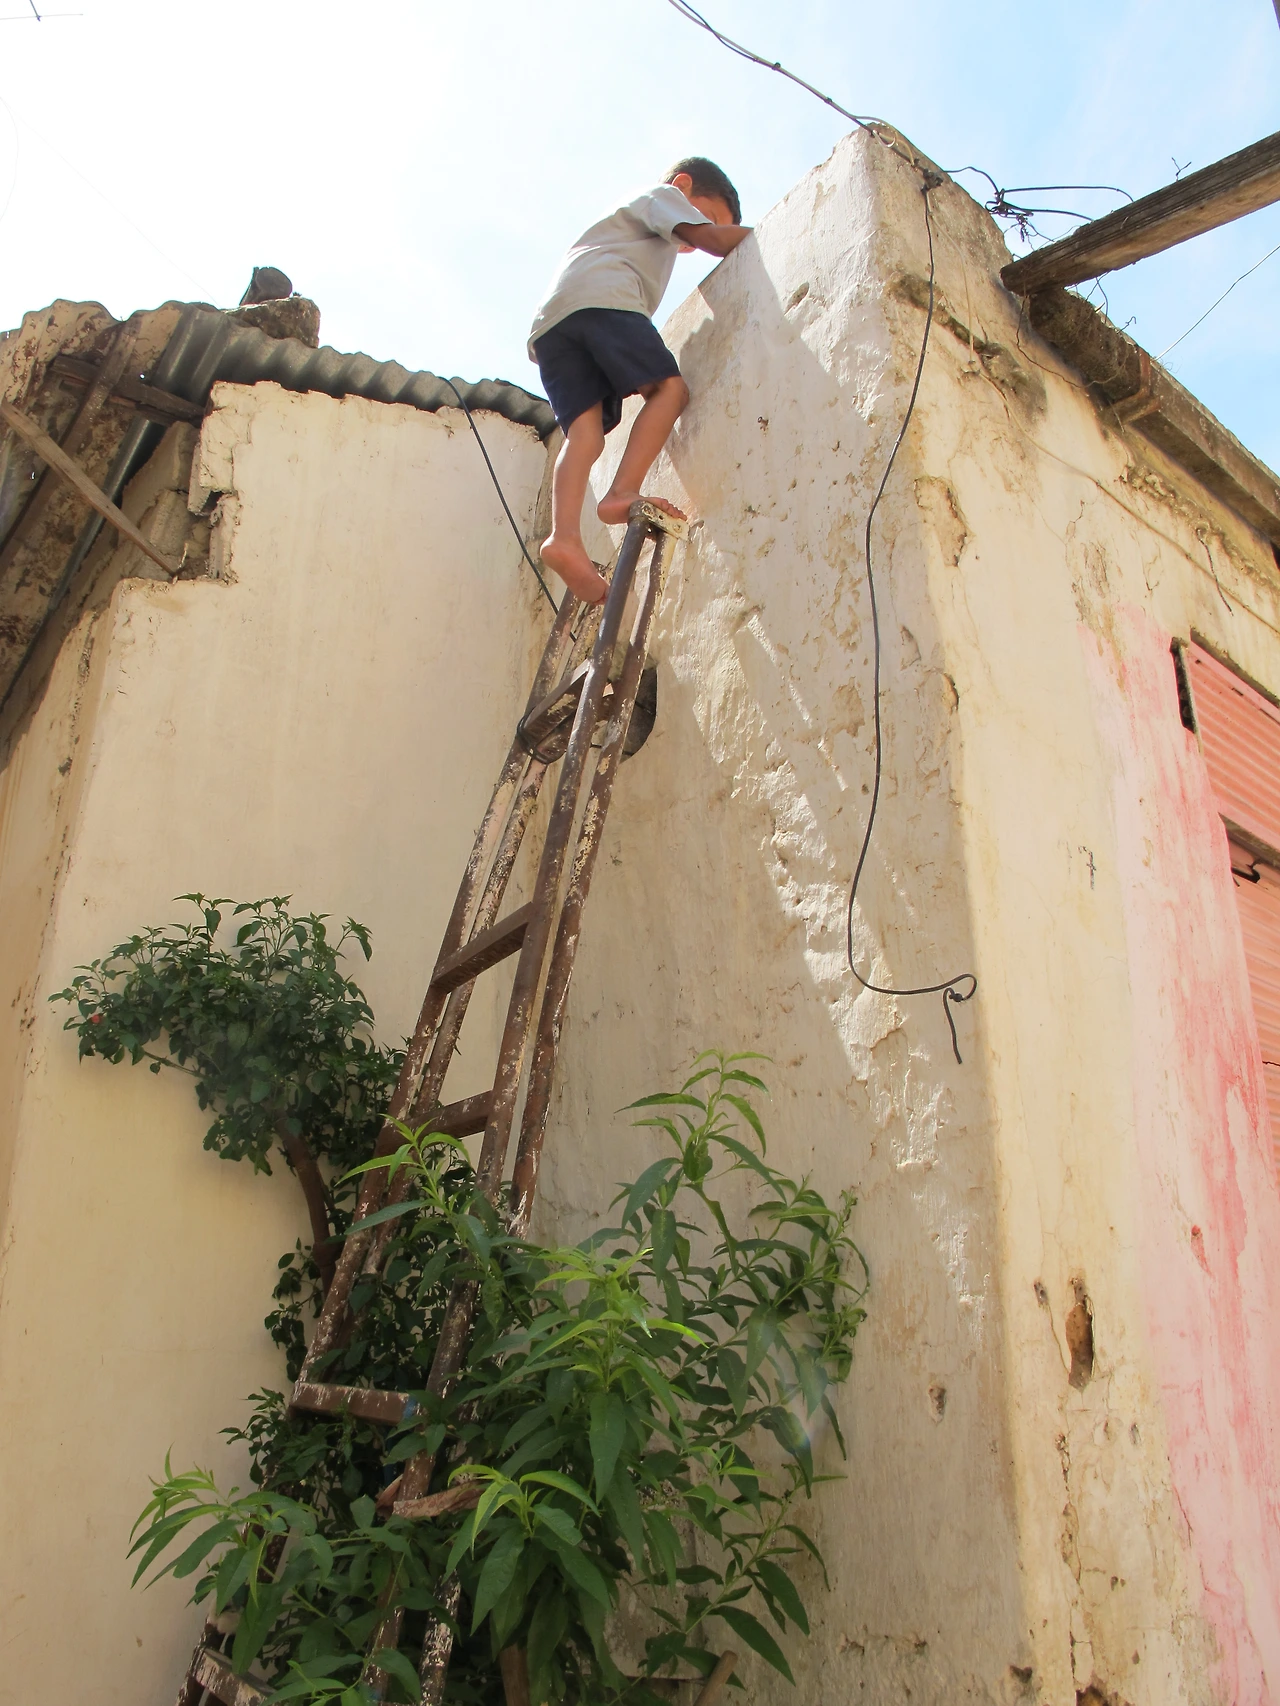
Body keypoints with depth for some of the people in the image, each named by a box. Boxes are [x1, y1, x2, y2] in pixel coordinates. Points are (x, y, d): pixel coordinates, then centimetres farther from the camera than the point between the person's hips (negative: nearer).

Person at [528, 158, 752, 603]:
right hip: (600, 297, -7)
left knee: (583, 431, -8)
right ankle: (622, 493, -32)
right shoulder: (663, 195, 21)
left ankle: (564, 535, -32)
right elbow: (713, 240, 5)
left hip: (549, 319, 8)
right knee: (668, 386, -11)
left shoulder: (624, 221, 46)